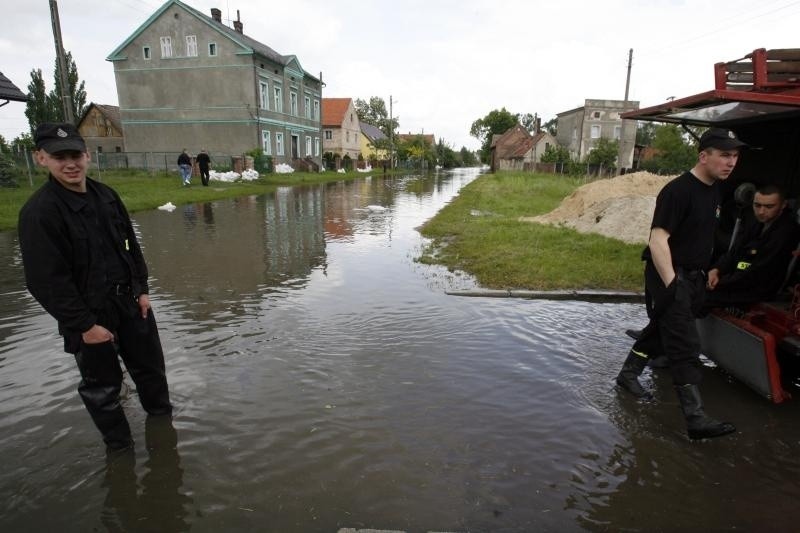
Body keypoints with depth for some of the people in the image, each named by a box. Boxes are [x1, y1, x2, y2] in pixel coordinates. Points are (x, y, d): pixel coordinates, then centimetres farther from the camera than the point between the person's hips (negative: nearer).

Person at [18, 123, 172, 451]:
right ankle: (118, 442, 33)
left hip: (130, 302, 6)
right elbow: (46, 280, -19)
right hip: (89, 315, -6)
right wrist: (84, 325, -18)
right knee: (102, 385, 11)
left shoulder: (106, 195, 2)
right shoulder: (39, 212, -18)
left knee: (150, 365, 21)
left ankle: (160, 413, 46)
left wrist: (142, 289, 6)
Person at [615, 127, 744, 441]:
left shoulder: (715, 190, 11)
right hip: (669, 275, -9)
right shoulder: (678, 190, -18)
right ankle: (695, 418, -2)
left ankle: (628, 375, 34)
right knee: (685, 346, -8)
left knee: (661, 329, 18)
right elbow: (658, 240, -24)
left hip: (693, 276, 9)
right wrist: (671, 284, -27)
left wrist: (706, 273, 19)